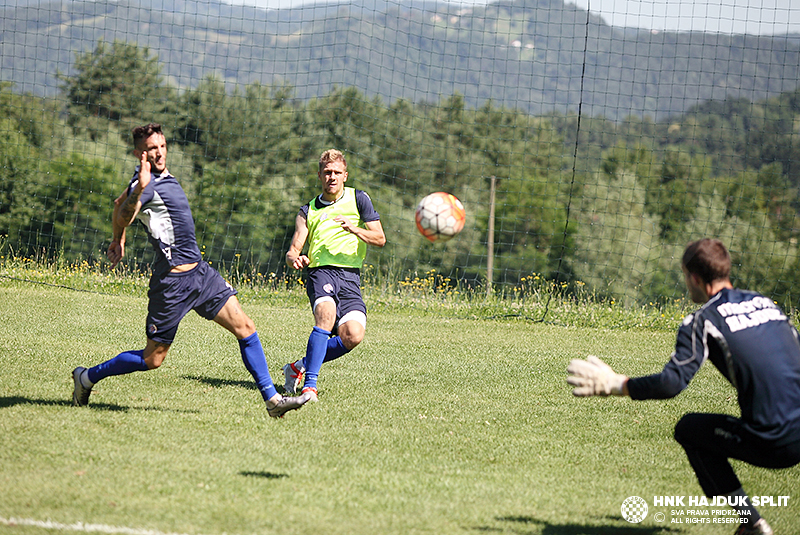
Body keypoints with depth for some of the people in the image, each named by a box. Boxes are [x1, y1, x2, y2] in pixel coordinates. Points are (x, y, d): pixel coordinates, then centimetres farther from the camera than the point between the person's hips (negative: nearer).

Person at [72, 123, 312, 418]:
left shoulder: (160, 175, 12)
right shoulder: (146, 182, -16)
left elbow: (119, 203, 28)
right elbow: (124, 217, -36)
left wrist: (118, 241, 35)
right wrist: (139, 190, -51)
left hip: (200, 271, 9)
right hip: (173, 280, -9)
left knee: (245, 328, 0)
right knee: (152, 359, 0)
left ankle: (272, 399, 3)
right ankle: (87, 377, 19)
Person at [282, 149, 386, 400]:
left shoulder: (358, 199, 14)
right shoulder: (308, 211, 18)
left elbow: (380, 239, 7)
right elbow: (293, 250, 12)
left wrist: (354, 229, -12)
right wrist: (295, 258, -13)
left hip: (351, 277, 1)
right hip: (321, 272, -1)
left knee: (353, 336, -21)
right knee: (326, 314, -34)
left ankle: (300, 367, 2)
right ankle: (309, 385, -33)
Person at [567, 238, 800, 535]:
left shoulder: (703, 320, -1)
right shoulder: (765, 303, 18)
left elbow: (671, 383, -9)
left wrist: (613, 384, 2)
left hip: (774, 443, -6)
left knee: (689, 429, 16)